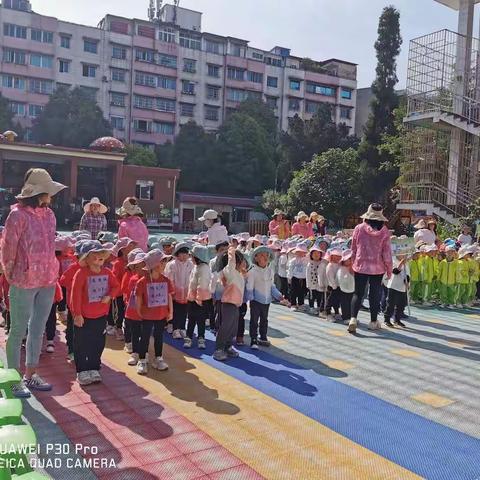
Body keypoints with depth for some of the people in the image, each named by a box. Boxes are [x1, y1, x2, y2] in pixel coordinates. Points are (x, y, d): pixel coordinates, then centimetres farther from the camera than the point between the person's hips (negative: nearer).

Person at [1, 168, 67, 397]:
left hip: (48, 282, 7)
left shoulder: (49, 214, 7)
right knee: (18, 330, 5)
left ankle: (30, 375, 29)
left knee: (38, 329, 15)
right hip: (24, 283, -7)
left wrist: (51, 272, 11)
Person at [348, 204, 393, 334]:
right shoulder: (384, 231, -7)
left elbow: (353, 249, 2)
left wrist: (353, 263, 14)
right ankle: (373, 321, 21)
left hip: (361, 266, 0)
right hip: (377, 267, 0)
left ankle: (353, 318, -8)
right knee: (375, 294, 12)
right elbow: (387, 252, -4)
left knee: (358, 293, 7)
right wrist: (389, 269, 7)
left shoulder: (359, 228, -6)